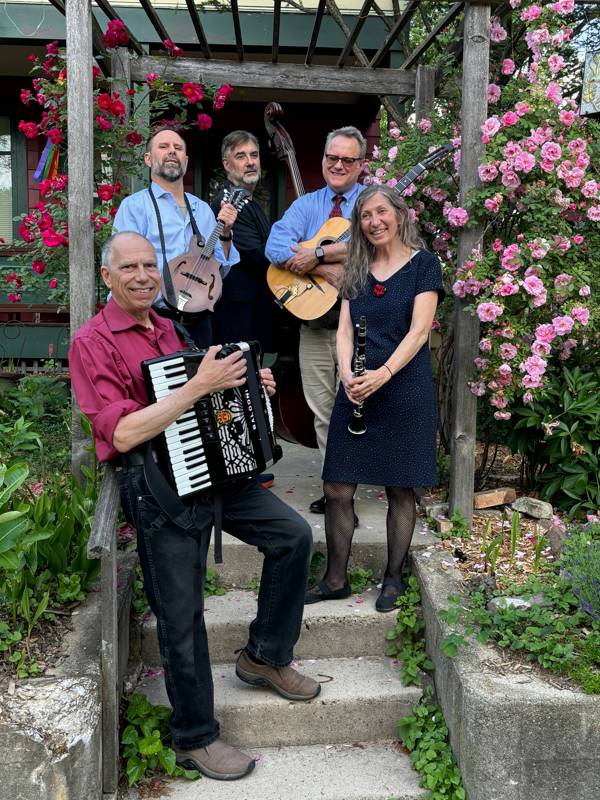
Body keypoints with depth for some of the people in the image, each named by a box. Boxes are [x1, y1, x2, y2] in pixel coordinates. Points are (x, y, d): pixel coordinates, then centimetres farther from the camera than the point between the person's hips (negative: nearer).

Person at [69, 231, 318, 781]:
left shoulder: (167, 330, 15)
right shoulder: (92, 343, -10)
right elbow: (123, 433, -22)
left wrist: (247, 385, 12)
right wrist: (199, 386, -25)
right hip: (156, 488, -8)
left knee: (294, 534, 3)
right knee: (181, 614, -1)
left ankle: (265, 656, 21)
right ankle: (195, 739, 18)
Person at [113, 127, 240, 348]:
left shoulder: (203, 209, 13)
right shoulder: (134, 206, -3)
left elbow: (220, 271, 12)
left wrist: (225, 234, -3)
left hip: (200, 322, 5)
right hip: (155, 322, -5)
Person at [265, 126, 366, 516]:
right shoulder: (307, 205, 15)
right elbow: (275, 246, -3)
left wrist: (317, 254, -19)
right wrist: (326, 270, -17)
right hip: (314, 321, 4)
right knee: (322, 411, 8)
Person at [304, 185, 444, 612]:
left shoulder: (423, 264, 0)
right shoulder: (357, 271, 14)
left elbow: (419, 330, -10)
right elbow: (345, 328, 6)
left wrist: (383, 374, -22)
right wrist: (347, 374, -12)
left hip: (404, 390, -4)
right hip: (357, 389, 4)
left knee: (400, 489, 5)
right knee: (337, 489, 3)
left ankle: (394, 580, 19)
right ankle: (336, 580, 16)